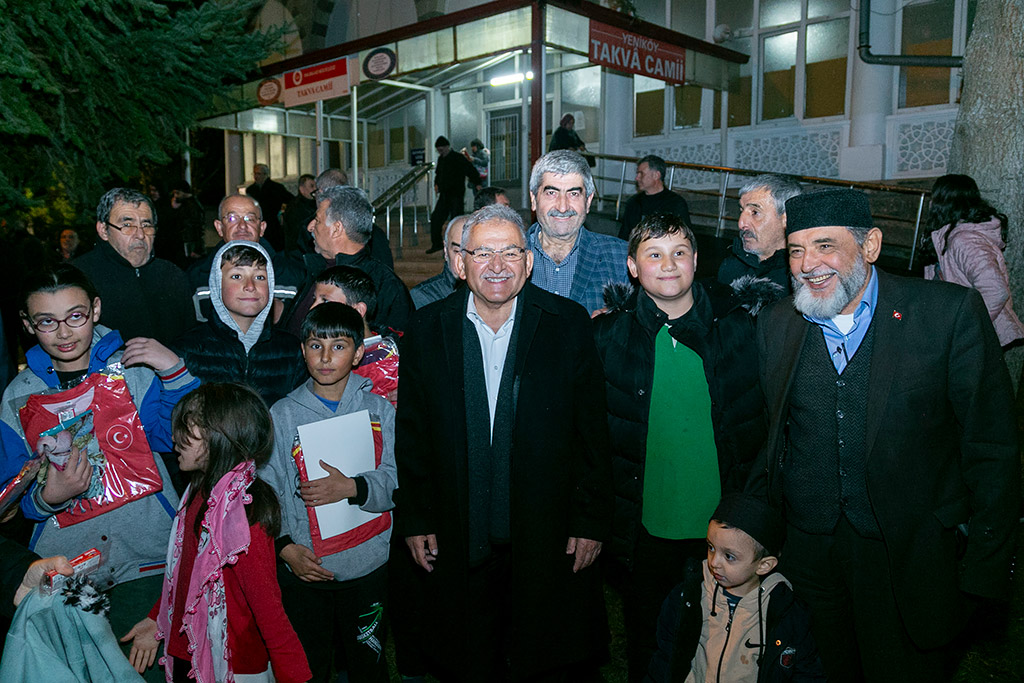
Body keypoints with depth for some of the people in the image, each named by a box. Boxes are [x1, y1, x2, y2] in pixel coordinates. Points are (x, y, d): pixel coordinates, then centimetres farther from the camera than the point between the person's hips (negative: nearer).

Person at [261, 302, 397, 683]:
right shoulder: (282, 415, -1)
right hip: (304, 568, 0)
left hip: (369, 567, 1)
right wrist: (285, 546, -15)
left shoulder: (380, 410, 0)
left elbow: (399, 481, -6)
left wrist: (352, 487, -21)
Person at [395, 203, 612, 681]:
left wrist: (592, 520, -4)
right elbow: (411, 435, 2)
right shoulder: (427, 329, -3)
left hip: (549, 543, 0)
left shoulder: (569, 325, -6)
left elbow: (592, 431, -4)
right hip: (458, 546, 1)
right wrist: (414, 519, 2)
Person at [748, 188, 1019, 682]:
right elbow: (770, 435, 6)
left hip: (908, 559, -2)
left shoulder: (951, 313, -10)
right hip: (803, 548, 3)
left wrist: (984, 570, -7)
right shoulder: (776, 323, 1)